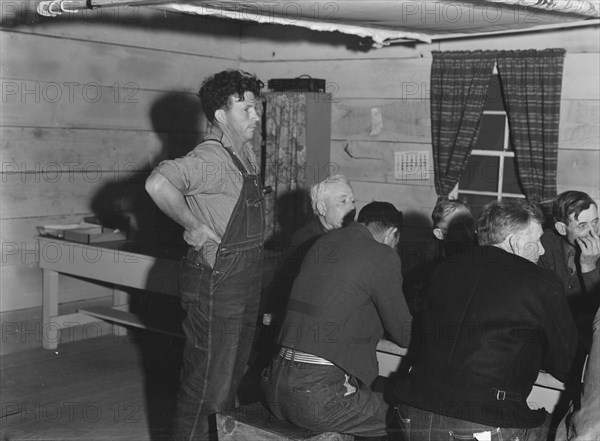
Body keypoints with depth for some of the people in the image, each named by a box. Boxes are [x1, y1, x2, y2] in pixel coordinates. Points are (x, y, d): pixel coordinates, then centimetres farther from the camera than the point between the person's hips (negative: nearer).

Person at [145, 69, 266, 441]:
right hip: (216, 282, -9)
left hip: (246, 281, 9)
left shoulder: (245, 152, 10)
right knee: (207, 380, -1)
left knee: (233, 373, 21)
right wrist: (194, 227, -24)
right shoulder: (210, 158, -19)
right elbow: (158, 183, -35)